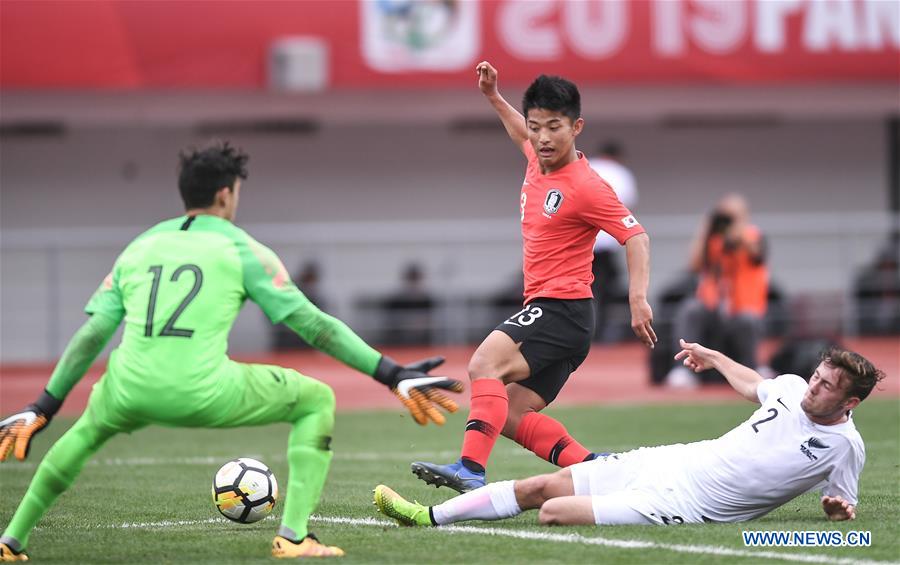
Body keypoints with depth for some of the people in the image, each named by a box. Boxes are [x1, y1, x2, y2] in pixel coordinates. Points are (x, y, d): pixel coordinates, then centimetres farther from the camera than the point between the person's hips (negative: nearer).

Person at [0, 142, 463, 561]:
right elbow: (312, 325, 3)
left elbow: (91, 336, 15)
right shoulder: (242, 250, 8)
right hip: (205, 395, -4)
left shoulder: (138, 249, 19)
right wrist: (392, 375, 4)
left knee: (91, 428, 39)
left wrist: (42, 410, 20)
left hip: (133, 396, 4)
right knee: (316, 400, 16)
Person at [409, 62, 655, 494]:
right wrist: (493, 97, 34)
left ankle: (471, 469, -42)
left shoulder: (585, 186, -14)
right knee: (510, 414, 4)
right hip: (542, 308, 10)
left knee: (485, 363, -29)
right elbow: (522, 136, 37)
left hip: (562, 308, -10)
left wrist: (638, 299, -29)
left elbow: (636, 236, -17)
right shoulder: (538, 160, 10)